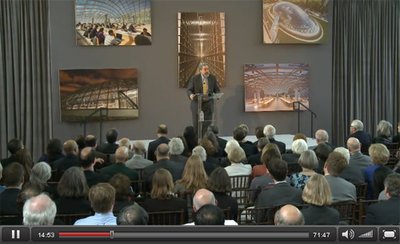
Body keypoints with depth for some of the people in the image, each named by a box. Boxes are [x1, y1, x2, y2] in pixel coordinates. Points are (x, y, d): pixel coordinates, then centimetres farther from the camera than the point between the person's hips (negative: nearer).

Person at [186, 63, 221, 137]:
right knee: (196, 125, 0)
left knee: (207, 124, -1)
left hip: (208, 104, 1)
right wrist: (191, 95, -23)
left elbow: (217, 90, 10)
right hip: (197, 104, -1)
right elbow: (188, 90, -1)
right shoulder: (195, 78, -2)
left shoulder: (212, 78, 4)